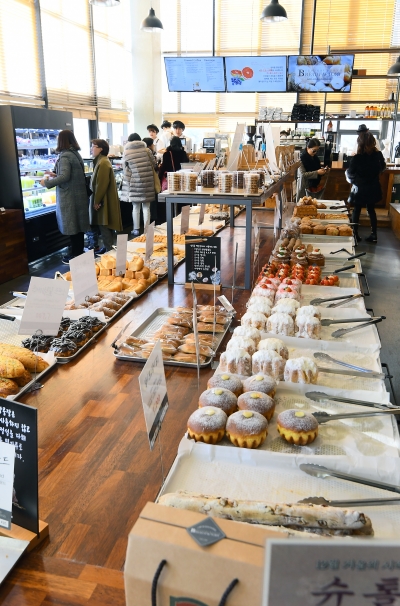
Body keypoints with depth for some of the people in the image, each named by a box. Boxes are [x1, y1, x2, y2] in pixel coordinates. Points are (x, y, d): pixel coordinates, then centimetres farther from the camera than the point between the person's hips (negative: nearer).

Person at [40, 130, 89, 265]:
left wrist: (47, 183, -14)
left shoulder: (65, 156, -16)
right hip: (78, 195, 9)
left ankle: (75, 256, 7)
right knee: (78, 225, 14)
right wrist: (56, 175, 19)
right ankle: (79, 253, 22)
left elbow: (64, 177, -25)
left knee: (72, 226, 0)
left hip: (69, 197, -9)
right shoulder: (76, 154, 11)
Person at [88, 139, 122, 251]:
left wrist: (96, 201, -19)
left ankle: (109, 250, 0)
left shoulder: (103, 163, -18)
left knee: (104, 226, -6)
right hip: (104, 200, 10)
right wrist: (96, 200, 19)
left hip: (103, 201, -10)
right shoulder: (101, 161, 16)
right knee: (105, 226, 15)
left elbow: (102, 184, -22)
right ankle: (108, 248, 22)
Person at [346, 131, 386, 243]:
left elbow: (350, 174, -11)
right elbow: (383, 167, 10)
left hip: (360, 189, -4)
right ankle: (374, 235, 22)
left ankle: (355, 234, 19)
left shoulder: (356, 158, -23)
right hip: (374, 188, 4)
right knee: (371, 210, 18)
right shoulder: (378, 155, -9)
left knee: (356, 211, 13)